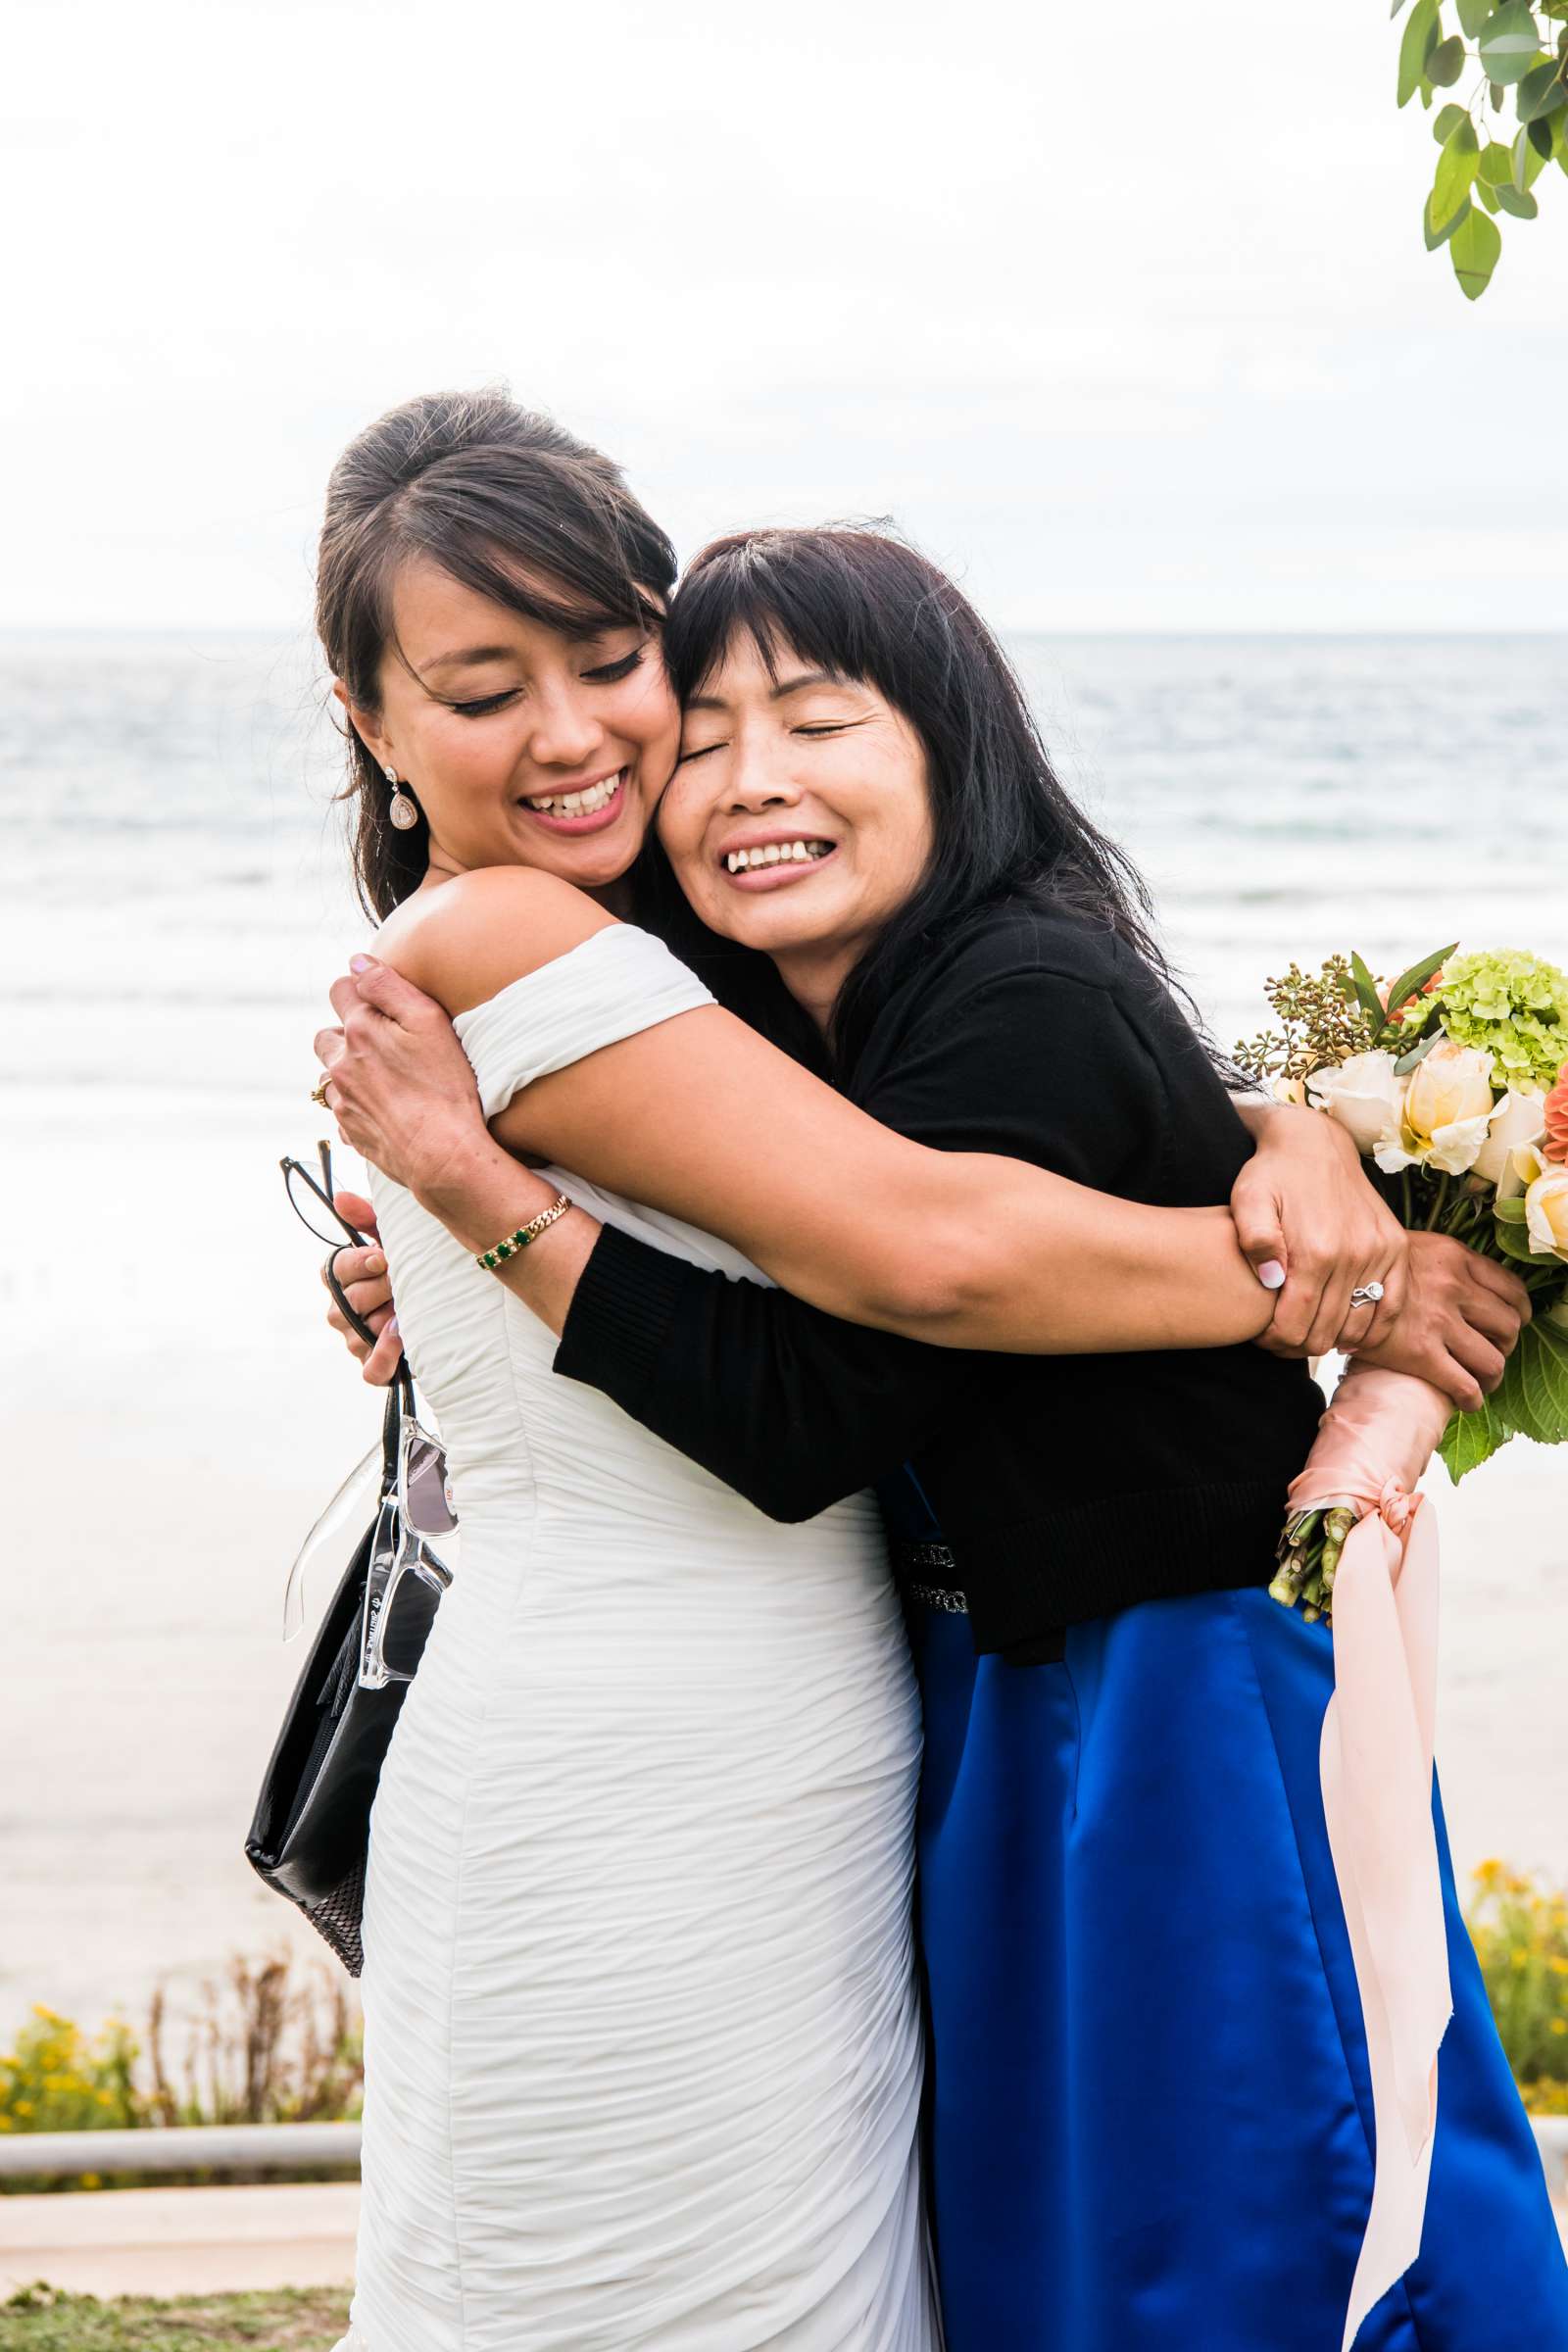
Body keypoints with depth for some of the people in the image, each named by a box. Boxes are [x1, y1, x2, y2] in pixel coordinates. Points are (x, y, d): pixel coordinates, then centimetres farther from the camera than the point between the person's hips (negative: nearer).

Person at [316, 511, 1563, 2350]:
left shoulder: (1033, 1007, -24)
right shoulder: (829, 1032, 4)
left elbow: (803, 1417, -25)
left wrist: (477, 1181, -23)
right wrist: (477, 1284, 2)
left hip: (1184, 1747, -9)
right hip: (993, 1726, 9)